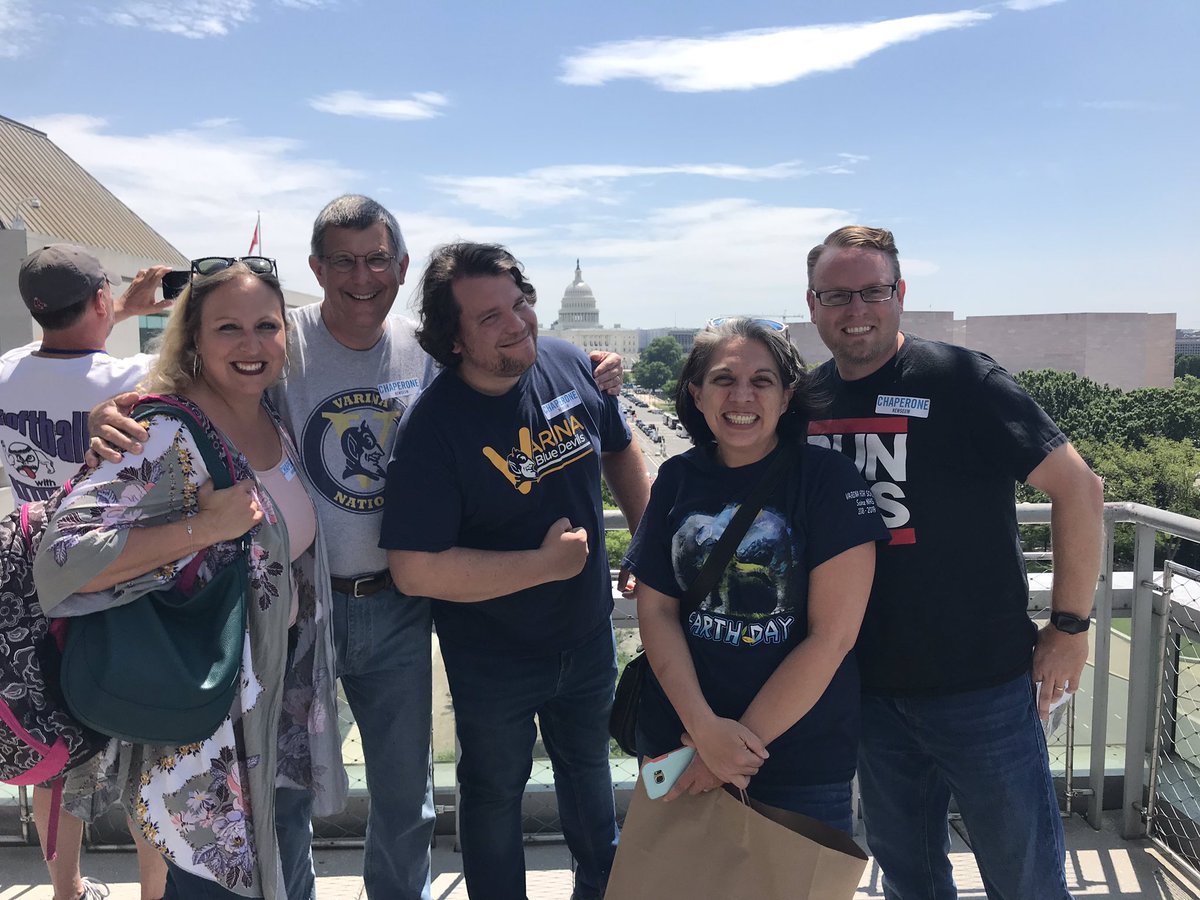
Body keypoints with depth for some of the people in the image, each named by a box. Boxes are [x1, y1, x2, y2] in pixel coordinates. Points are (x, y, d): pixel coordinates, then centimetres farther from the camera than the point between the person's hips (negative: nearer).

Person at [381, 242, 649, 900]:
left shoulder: (569, 365, -11)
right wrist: (544, 564, -25)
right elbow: (415, 569, -28)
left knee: (588, 768, 28)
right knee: (496, 792, 20)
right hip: (493, 661, -5)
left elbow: (619, 453, 7)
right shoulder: (432, 428, -26)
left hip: (588, 636, 5)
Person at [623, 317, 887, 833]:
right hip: (676, 741, 3)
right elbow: (655, 610, -2)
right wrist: (703, 727, -14)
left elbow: (833, 635, -15)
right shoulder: (677, 480, -1)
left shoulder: (828, 479, -12)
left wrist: (744, 741, -15)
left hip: (804, 759, -3)